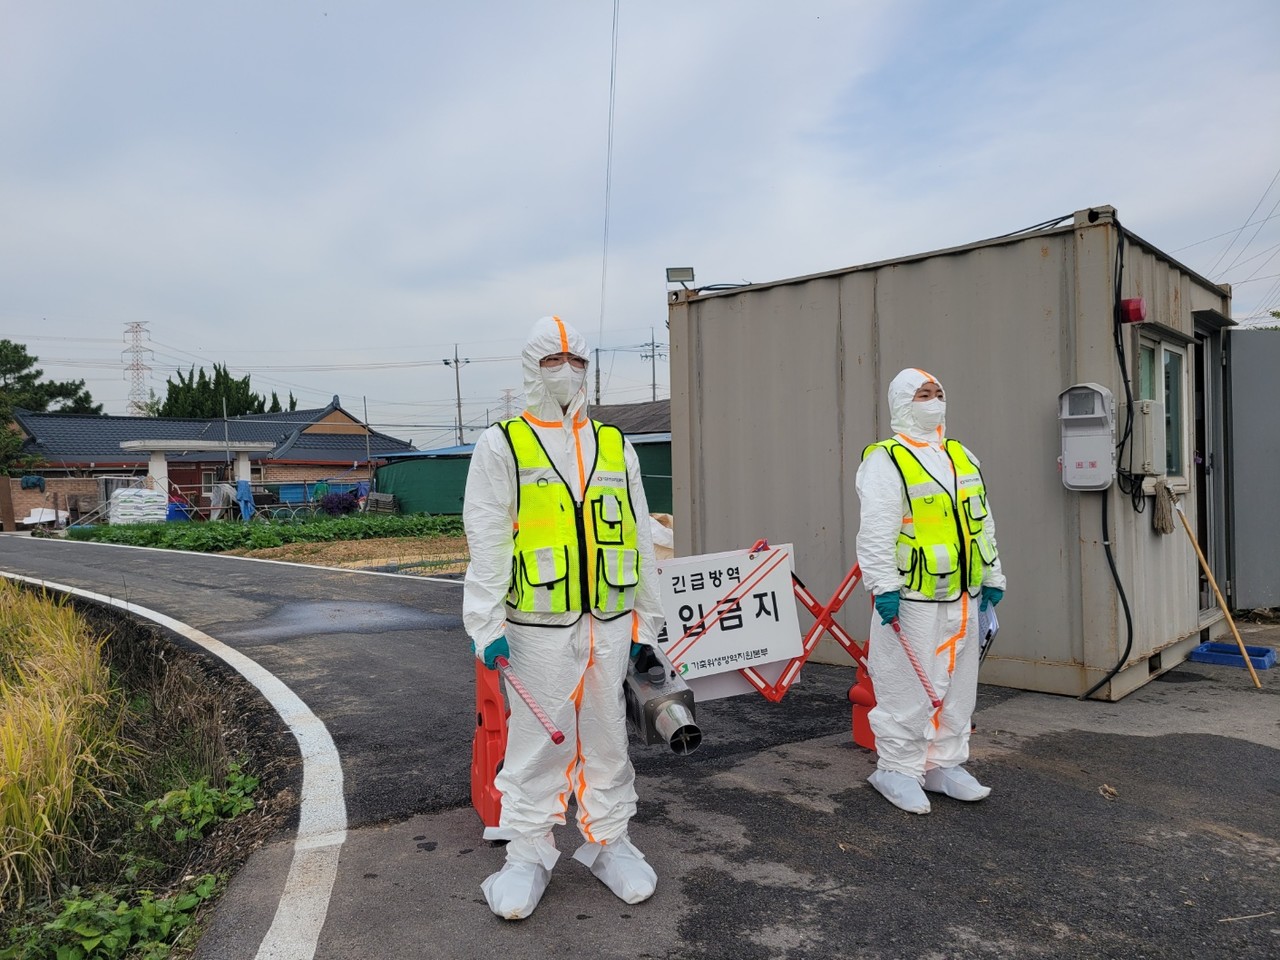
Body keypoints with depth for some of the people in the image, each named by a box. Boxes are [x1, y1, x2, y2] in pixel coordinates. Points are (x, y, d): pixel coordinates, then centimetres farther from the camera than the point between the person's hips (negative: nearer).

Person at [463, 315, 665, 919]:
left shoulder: (615, 445, 12)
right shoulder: (503, 444, 1)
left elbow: (640, 540, 14)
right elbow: (487, 542, -5)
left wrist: (648, 620, 12)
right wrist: (486, 625, -12)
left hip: (610, 623, 4)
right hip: (540, 626, -3)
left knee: (607, 738, 13)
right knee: (536, 742, 4)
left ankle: (609, 841, 29)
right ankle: (528, 855, 21)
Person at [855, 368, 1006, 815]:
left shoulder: (962, 457, 16)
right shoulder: (886, 460, -8)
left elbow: (982, 522, 21)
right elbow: (876, 530, -16)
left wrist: (992, 577, 18)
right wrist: (884, 588, -21)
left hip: (962, 598, 8)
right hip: (912, 599, -8)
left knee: (957, 685, 14)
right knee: (907, 687, -2)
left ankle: (944, 764, 27)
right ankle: (898, 769, 12)